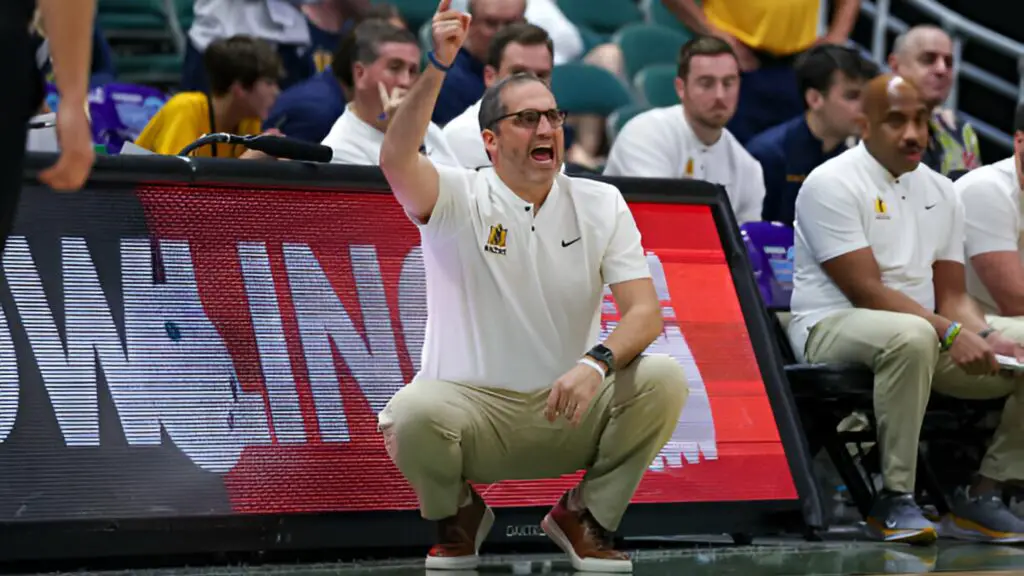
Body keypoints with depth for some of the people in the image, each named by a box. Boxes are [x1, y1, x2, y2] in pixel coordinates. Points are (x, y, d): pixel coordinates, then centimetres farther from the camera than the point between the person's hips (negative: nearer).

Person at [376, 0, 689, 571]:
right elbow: (397, 162, -28)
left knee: (664, 379, -25)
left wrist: (596, 363, -26)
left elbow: (645, 311, -5)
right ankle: (460, 515, 3)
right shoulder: (458, 198, -5)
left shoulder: (601, 203, 4)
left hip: (571, 411, 2)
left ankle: (585, 516, 2)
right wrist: (437, 69, -39)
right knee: (412, 416, -36)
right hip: (473, 406, -2)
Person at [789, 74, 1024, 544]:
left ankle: (981, 496, -5)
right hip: (834, 328, -8)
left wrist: (984, 336, -13)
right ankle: (894, 498, -31)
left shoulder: (940, 192, 13)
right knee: (911, 336, -41)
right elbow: (865, 291, -17)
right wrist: (951, 333, -25)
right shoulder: (832, 184, -9)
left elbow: (952, 293, 10)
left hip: (929, 333, 8)